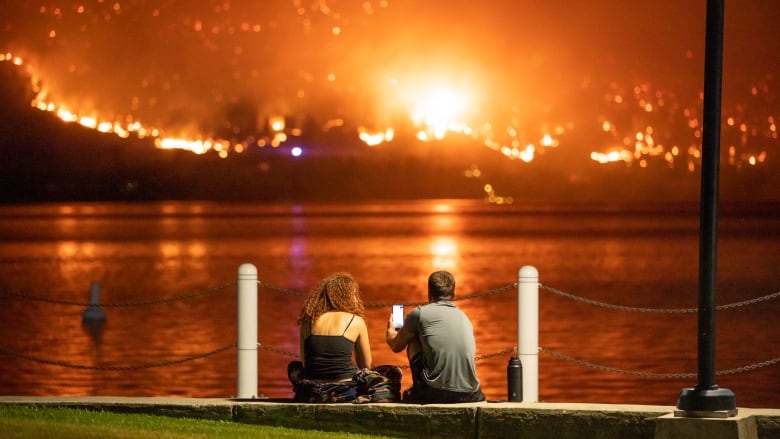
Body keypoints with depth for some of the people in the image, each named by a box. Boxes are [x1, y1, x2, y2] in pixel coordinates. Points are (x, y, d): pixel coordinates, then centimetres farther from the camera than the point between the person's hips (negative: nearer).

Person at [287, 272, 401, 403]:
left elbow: (305, 363, 12)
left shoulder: (309, 320, 7)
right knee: (393, 374, 21)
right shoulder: (356, 322, -1)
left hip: (311, 395, 1)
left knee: (294, 368, 36)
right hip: (344, 394, -1)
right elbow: (366, 365, 9)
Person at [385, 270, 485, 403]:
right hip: (469, 395, 3)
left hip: (434, 394, -3)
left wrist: (390, 330, 44)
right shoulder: (464, 318, 18)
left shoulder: (419, 313, 3)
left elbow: (396, 346, 18)